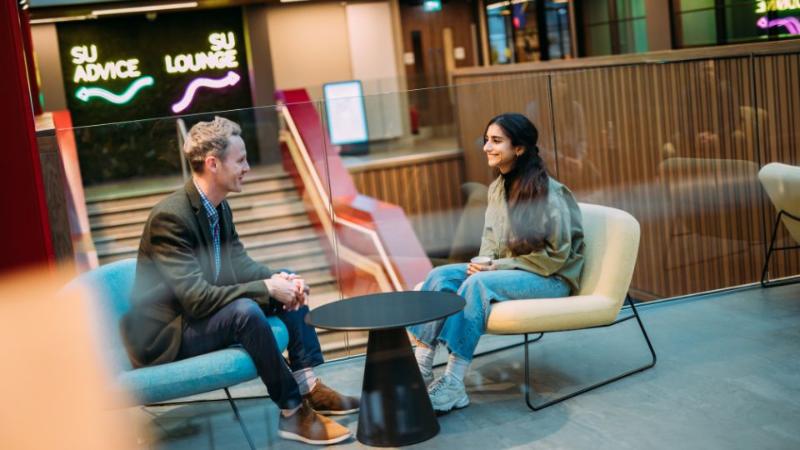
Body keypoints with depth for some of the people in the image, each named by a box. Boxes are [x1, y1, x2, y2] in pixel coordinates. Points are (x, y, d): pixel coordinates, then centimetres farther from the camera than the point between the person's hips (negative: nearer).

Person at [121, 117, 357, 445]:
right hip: (166, 334, -9)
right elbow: (196, 298, -31)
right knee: (245, 310, -34)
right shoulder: (170, 217, -26)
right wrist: (267, 288, -26)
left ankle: (309, 386, 4)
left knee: (291, 286, 5)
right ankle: (292, 411, -18)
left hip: (200, 311, 10)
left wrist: (280, 281, -14)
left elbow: (239, 263, 6)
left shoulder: (219, 206, 1)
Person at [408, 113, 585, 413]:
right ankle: (420, 367, -20)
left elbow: (556, 255, -17)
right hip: (507, 271, 7)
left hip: (551, 279, -7)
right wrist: (482, 264, -8)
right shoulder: (497, 188, 7)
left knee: (477, 284, -32)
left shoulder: (549, 193, -16)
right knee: (441, 276, -15)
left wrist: (498, 267, -19)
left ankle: (453, 386, -32)